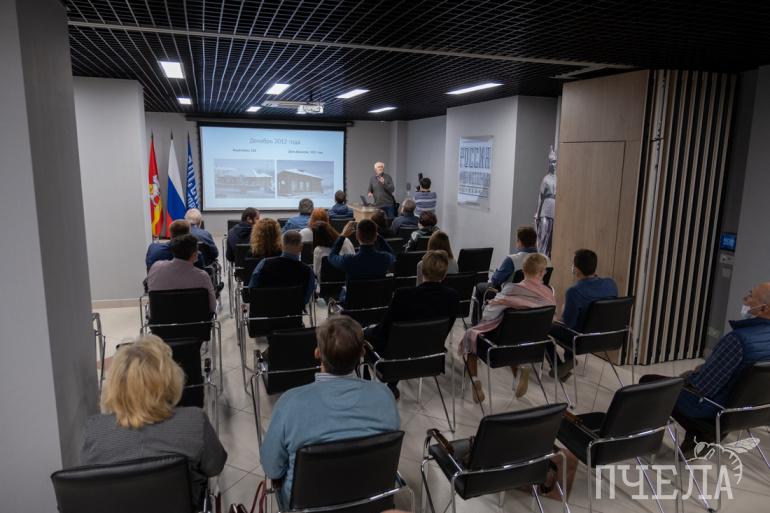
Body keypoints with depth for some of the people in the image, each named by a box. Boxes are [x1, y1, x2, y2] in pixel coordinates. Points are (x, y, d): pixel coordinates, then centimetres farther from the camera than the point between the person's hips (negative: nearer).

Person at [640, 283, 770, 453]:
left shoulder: (739, 338, -33)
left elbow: (702, 386, -28)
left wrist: (688, 377, -8)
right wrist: (703, 369, 8)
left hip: (714, 405, -7)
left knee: (647, 382, 7)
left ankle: (702, 432, 9)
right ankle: (706, 431, 17)